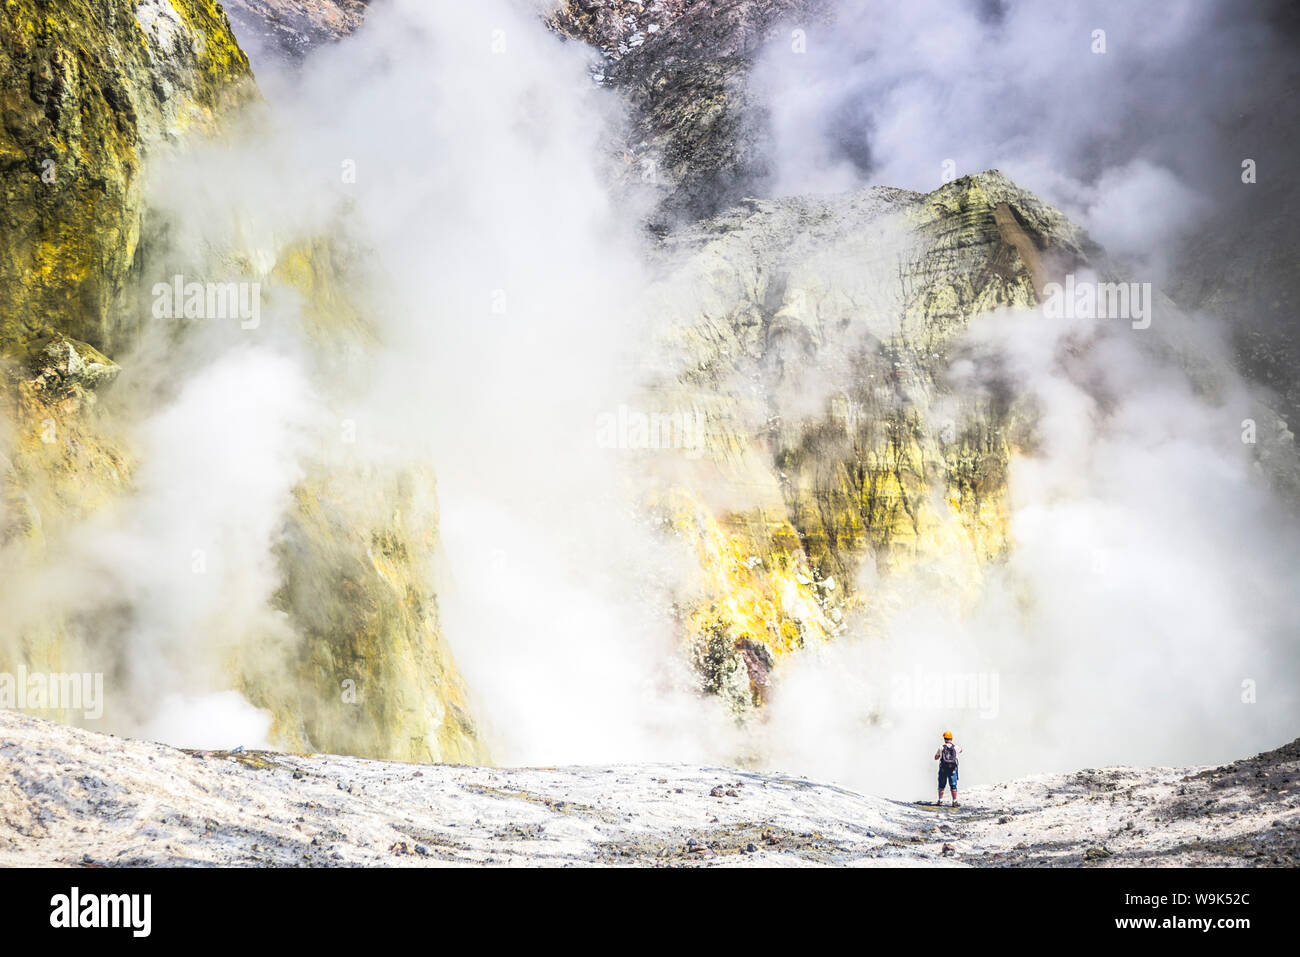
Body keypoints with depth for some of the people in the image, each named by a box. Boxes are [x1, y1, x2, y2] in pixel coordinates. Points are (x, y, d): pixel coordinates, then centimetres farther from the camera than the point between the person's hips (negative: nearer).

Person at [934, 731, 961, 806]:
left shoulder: (941, 747, -5)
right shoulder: (955, 747, -3)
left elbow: (935, 758, 5)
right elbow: (960, 750, 22)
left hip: (943, 769, 0)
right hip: (952, 769, 0)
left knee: (941, 785, 13)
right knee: (953, 786, 4)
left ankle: (940, 801, 16)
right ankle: (954, 802, 1)